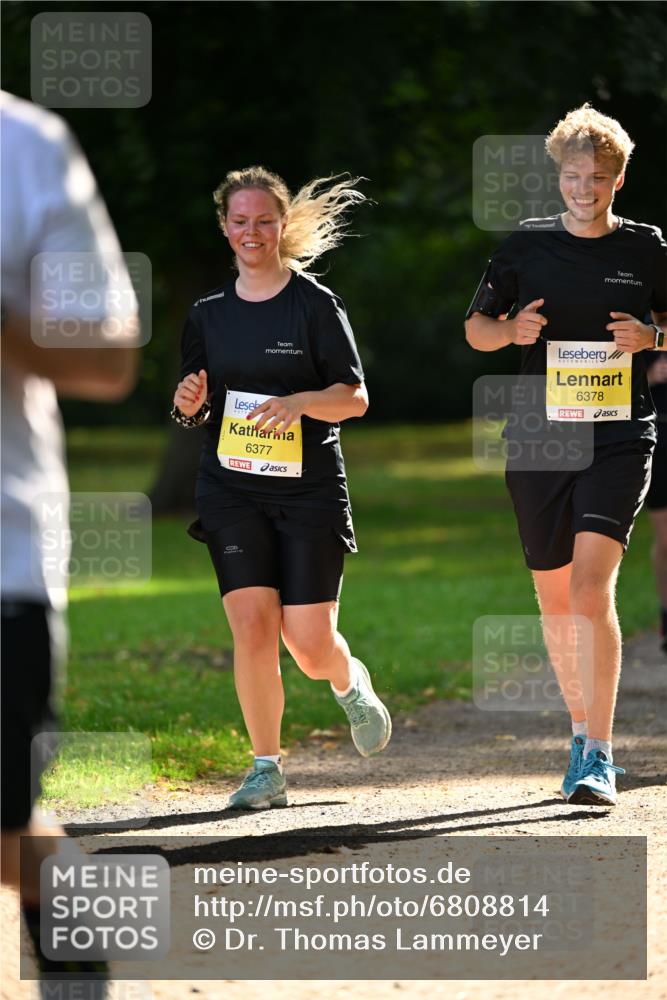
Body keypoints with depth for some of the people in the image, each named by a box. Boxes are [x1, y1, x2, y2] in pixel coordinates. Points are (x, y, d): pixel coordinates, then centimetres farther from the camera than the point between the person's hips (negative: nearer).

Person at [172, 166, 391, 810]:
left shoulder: (315, 305, -1)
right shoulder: (209, 314, 9)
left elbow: (356, 398, -4)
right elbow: (193, 410, 16)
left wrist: (300, 401, -22)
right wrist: (188, 404, -8)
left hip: (310, 488, -2)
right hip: (232, 489, 2)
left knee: (310, 645, -5)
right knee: (252, 625, -13)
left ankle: (350, 684, 32)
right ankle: (266, 768, -1)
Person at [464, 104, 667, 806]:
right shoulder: (528, 246, 5)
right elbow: (475, 326, 14)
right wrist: (511, 329, -8)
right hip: (541, 438, 3)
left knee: (591, 587, -18)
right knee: (555, 598, 9)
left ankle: (598, 759, -18)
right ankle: (582, 730, 30)